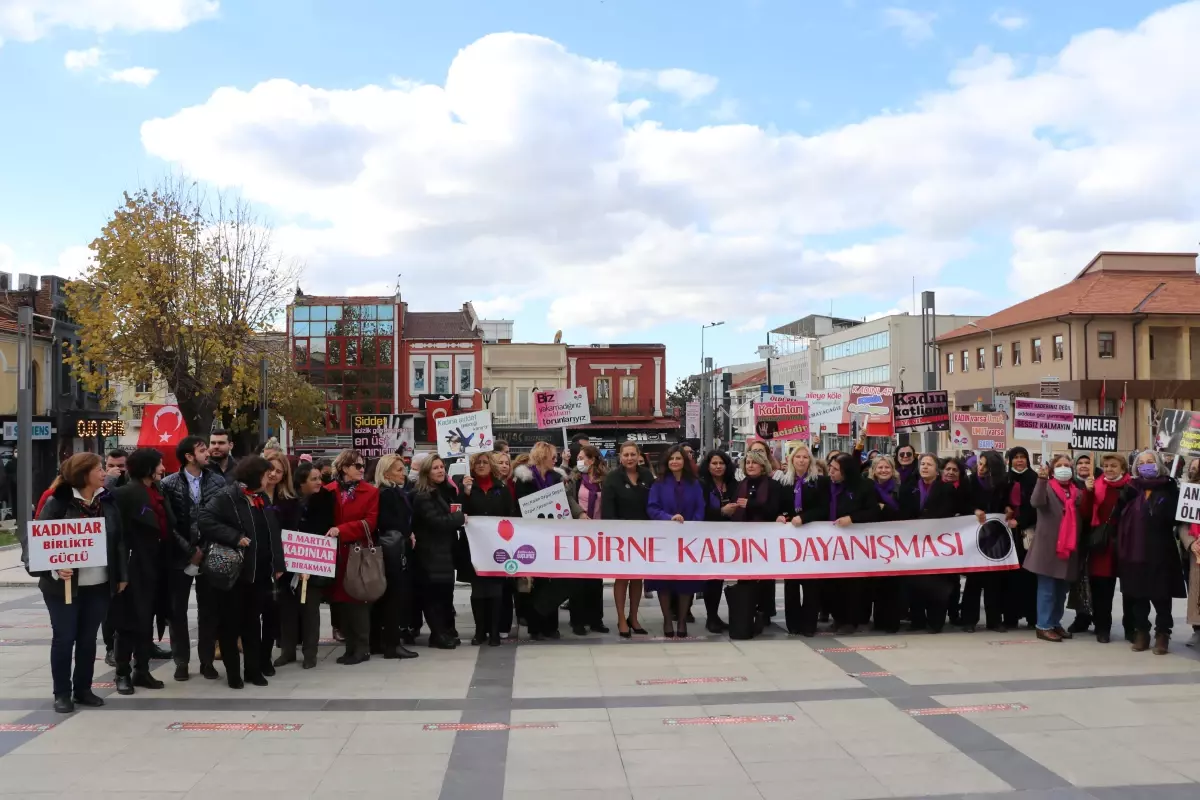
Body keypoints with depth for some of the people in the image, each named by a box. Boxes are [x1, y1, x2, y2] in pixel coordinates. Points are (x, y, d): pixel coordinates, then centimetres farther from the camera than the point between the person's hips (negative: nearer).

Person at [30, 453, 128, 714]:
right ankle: (62, 693, 16)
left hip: (99, 585, 4)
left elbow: (118, 541, 10)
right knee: (63, 638, 3)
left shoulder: (107, 503, 4)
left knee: (88, 638, 12)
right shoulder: (57, 503, -11)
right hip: (64, 585, -4)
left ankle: (83, 689, 23)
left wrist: (122, 575, 8)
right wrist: (53, 569, -27)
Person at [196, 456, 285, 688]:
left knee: (253, 623, 14)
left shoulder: (262, 499, 13)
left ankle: (254, 669, 22)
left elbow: (273, 533, 16)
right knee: (231, 623, 5)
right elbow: (204, 520, -24)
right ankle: (233, 672, 14)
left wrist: (277, 564, 10)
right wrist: (235, 537, -25)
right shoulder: (227, 497, -11)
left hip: (259, 573, 7)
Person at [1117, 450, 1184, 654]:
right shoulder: (1131, 488, 8)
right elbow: (1120, 515, 7)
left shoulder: (1168, 487, 0)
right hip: (1135, 549, 3)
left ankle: (1162, 634, 14)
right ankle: (1141, 632, 21)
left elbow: (1174, 515, -7)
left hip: (1160, 550, -3)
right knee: (1137, 594, 9)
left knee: (1160, 594, 3)